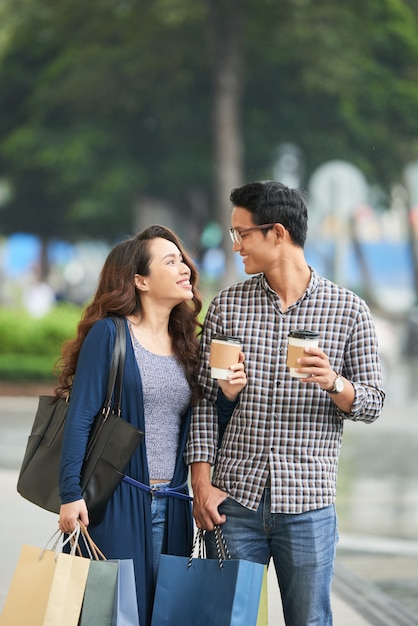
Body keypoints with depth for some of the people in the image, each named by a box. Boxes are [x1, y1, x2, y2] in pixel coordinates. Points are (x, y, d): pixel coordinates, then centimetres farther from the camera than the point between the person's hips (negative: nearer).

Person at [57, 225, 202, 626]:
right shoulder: (109, 334, -5)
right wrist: (71, 495, -16)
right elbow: (80, 418, -9)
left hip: (172, 504, 6)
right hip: (117, 500, -6)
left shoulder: (186, 344, 12)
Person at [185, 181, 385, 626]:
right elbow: (205, 400, 7)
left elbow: (372, 404, 4)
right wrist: (202, 484, -2)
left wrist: (335, 383, -18)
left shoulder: (349, 311, 1)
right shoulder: (227, 306, 5)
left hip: (308, 505, -1)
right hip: (234, 500, 1)